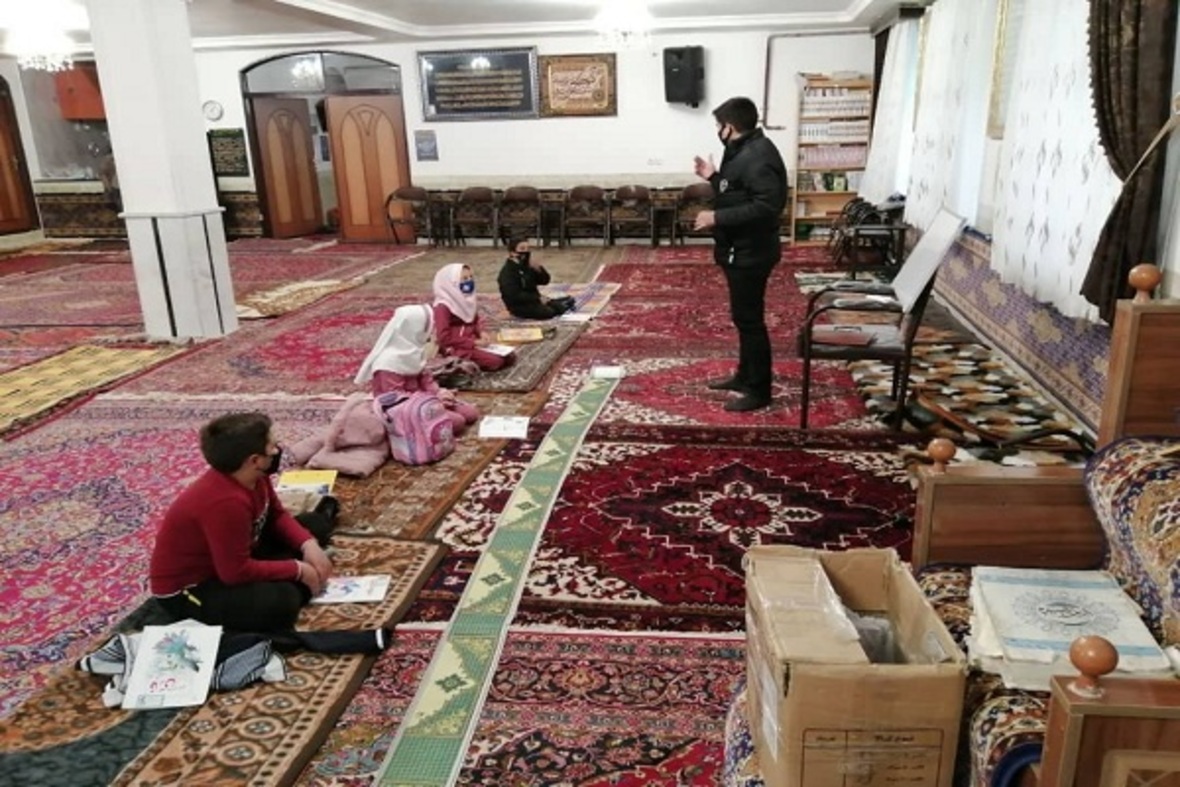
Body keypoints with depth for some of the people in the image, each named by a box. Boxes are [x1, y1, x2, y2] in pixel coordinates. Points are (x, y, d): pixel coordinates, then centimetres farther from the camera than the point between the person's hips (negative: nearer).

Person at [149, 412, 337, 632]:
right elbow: (237, 573, -35)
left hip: (233, 558, 8)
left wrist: (309, 545, -14)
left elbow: (277, 515, 3)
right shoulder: (226, 502, -40)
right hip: (185, 590, -7)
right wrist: (298, 570, -25)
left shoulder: (254, 476, -12)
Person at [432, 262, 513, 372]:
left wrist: (481, 334, 2)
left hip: (473, 344, 9)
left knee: (508, 357, -7)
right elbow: (444, 338, -21)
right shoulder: (443, 307, -14)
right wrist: (472, 343, -22)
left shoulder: (467, 302, 13)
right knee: (496, 361, -24)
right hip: (455, 349, -9)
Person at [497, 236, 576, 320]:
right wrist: (538, 298, -27)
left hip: (533, 300, 8)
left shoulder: (527, 266, 10)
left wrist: (538, 269, -13)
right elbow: (515, 295, -25)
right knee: (548, 312, -27)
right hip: (519, 306, -8)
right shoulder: (507, 272, -15)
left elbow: (545, 280, 8)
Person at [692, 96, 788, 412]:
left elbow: (765, 207, -29)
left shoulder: (758, 157, -20)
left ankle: (759, 391, 5)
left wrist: (717, 218, -26)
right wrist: (714, 177, 18)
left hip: (750, 253, -11)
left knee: (750, 320, -4)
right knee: (742, 317, 18)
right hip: (740, 251, 11)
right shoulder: (743, 152, 13)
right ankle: (745, 376, 31)